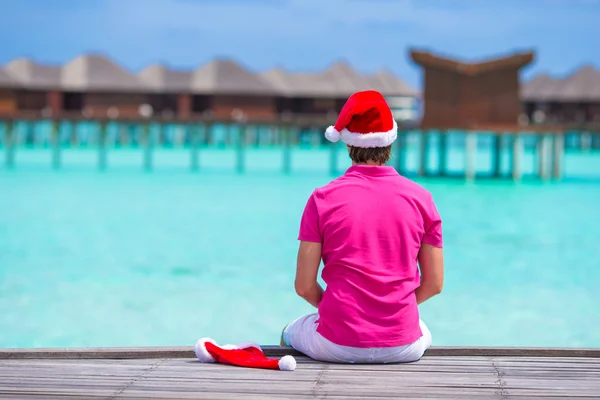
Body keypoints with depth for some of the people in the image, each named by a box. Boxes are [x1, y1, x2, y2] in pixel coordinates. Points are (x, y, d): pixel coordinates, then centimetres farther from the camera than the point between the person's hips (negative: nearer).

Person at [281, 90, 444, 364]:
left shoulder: (323, 199, -6)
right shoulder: (420, 198, -1)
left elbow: (304, 286, -5)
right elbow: (434, 284, 3)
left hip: (337, 346, -1)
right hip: (403, 347, 2)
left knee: (290, 333, 32)